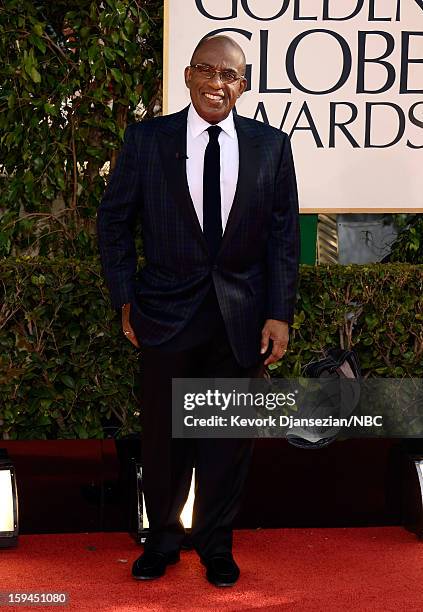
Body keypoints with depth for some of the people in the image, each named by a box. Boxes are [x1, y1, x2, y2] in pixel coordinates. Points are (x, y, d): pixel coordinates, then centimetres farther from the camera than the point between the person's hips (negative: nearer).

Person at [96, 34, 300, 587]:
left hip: (241, 316, 1)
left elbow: (284, 237, 2)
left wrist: (279, 314, -4)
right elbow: (114, 222, 3)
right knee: (163, 436, 10)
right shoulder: (147, 139, -2)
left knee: (229, 437, 11)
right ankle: (162, 538, 31)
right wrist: (125, 300, -2)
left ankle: (216, 544, 30)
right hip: (167, 311, -1)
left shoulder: (272, 146, 0)